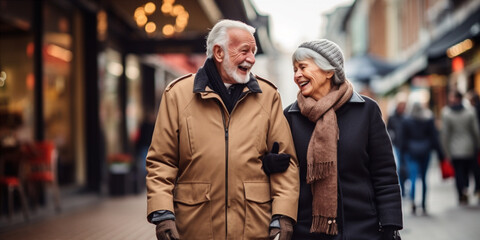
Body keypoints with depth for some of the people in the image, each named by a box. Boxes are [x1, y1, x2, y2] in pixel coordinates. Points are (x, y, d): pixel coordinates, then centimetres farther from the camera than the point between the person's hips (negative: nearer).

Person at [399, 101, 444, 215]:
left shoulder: (407, 121, -2)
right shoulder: (429, 120, 0)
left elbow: (403, 139, 0)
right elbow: (434, 137, 0)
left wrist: (402, 155, 5)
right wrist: (440, 153, 4)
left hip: (411, 152, -1)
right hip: (425, 151, 1)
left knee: (413, 177, -5)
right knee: (424, 178, 9)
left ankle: (413, 200, -29)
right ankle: (424, 206, 13)